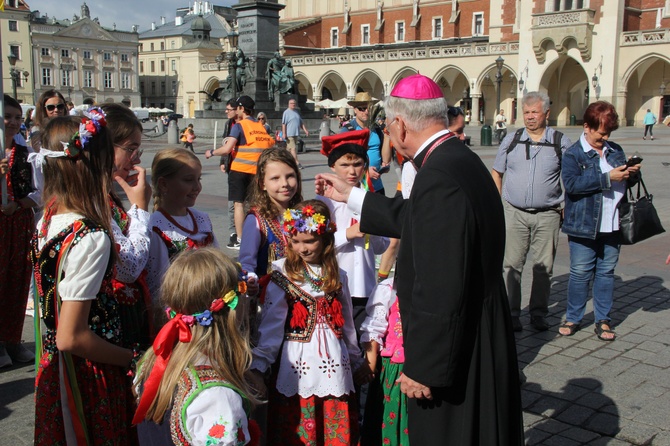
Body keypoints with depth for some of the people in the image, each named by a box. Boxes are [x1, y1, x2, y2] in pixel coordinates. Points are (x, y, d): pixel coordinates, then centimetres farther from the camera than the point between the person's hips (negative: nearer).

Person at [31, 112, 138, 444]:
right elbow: (71, 338, -25)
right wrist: (131, 358, -13)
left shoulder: (47, 221, -2)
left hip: (53, 367, 8)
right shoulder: (91, 238, -28)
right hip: (90, 378, -8)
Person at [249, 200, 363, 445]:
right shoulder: (282, 277, -4)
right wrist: (258, 366, -13)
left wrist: (355, 360, 23)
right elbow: (271, 326, -7)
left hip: (334, 368, 3)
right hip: (298, 368, -3)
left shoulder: (336, 277, 8)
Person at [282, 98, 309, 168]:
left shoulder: (297, 112, 18)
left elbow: (301, 123, 22)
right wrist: (284, 134, -16)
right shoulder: (286, 112, -4)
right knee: (293, 148, -10)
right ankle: (297, 162, -13)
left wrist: (305, 130, 12)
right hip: (289, 134, -7)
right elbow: (283, 124, -9)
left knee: (289, 148, 11)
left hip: (296, 134, 7)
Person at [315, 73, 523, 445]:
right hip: (475, 336, 10)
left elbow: (439, 289, -30)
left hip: (453, 347, -10)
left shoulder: (438, 177, -28)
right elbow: (413, 218, 17)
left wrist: (422, 367, -22)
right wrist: (349, 196, 24)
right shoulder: (460, 158, 4)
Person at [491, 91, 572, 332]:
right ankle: (511, 313, 12)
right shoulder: (511, 140, 5)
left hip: (547, 215, 0)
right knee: (511, 265, 2)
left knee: (544, 266, 6)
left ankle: (538, 313, 20)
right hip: (514, 213, 1)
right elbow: (496, 173, 13)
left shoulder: (561, 142, 2)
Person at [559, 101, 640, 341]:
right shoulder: (573, 154, -6)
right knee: (580, 274, 3)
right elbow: (572, 184, -22)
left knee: (606, 272, 11)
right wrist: (607, 178, -24)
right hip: (584, 226, -5)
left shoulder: (616, 151, 12)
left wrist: (633, 174, -2)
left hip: (612, 225, 5)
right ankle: (573, 318, 17)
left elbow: (626, 181, 21)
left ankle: (603, 319, 21)